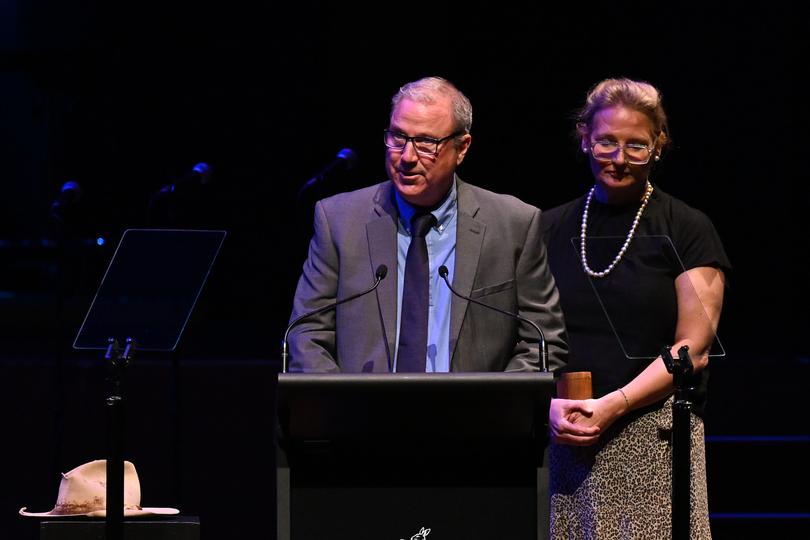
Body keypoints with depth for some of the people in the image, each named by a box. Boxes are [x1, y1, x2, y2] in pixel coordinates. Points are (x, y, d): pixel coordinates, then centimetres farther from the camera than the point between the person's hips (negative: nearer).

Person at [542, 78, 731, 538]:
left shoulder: (687, 230, 3)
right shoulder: (553, 228, 14)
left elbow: (694, 350, -4)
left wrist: (612, 406, -14)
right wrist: (550, 406, -7)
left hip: (652, 442, -3)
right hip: (565, 437, 3)